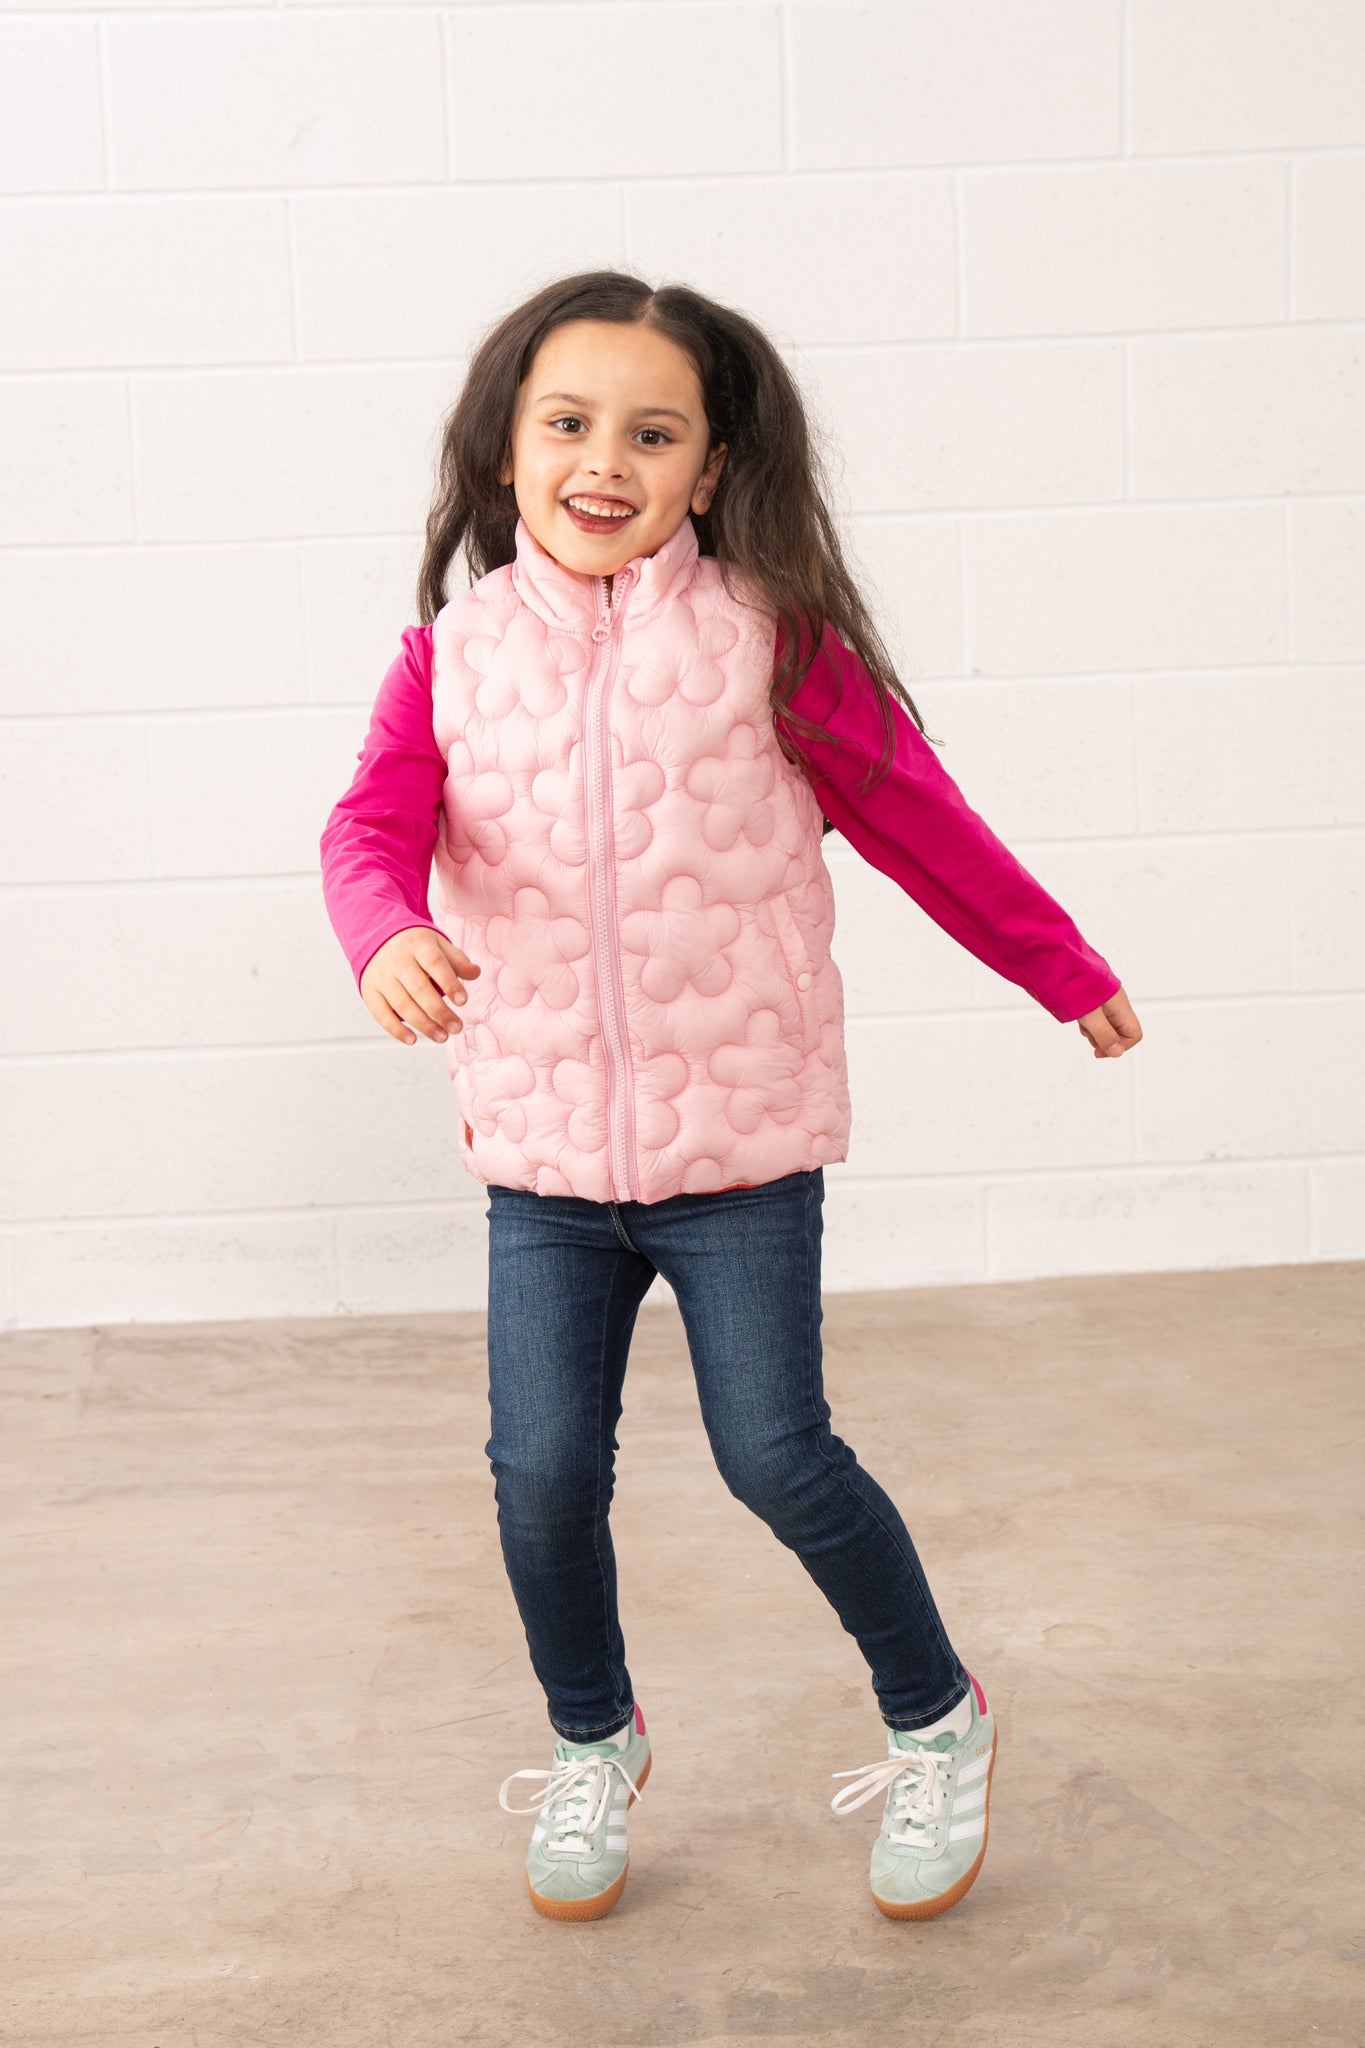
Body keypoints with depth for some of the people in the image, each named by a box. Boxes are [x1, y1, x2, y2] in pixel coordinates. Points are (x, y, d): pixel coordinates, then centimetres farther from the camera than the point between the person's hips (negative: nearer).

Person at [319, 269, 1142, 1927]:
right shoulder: (454, 654, 1)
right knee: (541, 1465, 2)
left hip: (742, 1130, -2)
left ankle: (937, 1724, 25)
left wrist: (1061, 968, 12)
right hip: (541, 1144, 3)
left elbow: (915, 817, 3)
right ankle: (592, 1743, 30)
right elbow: (374, 826, -10)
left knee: (775, 1452, -2)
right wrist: (391, 939, -33)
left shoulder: (766, 638, -6)